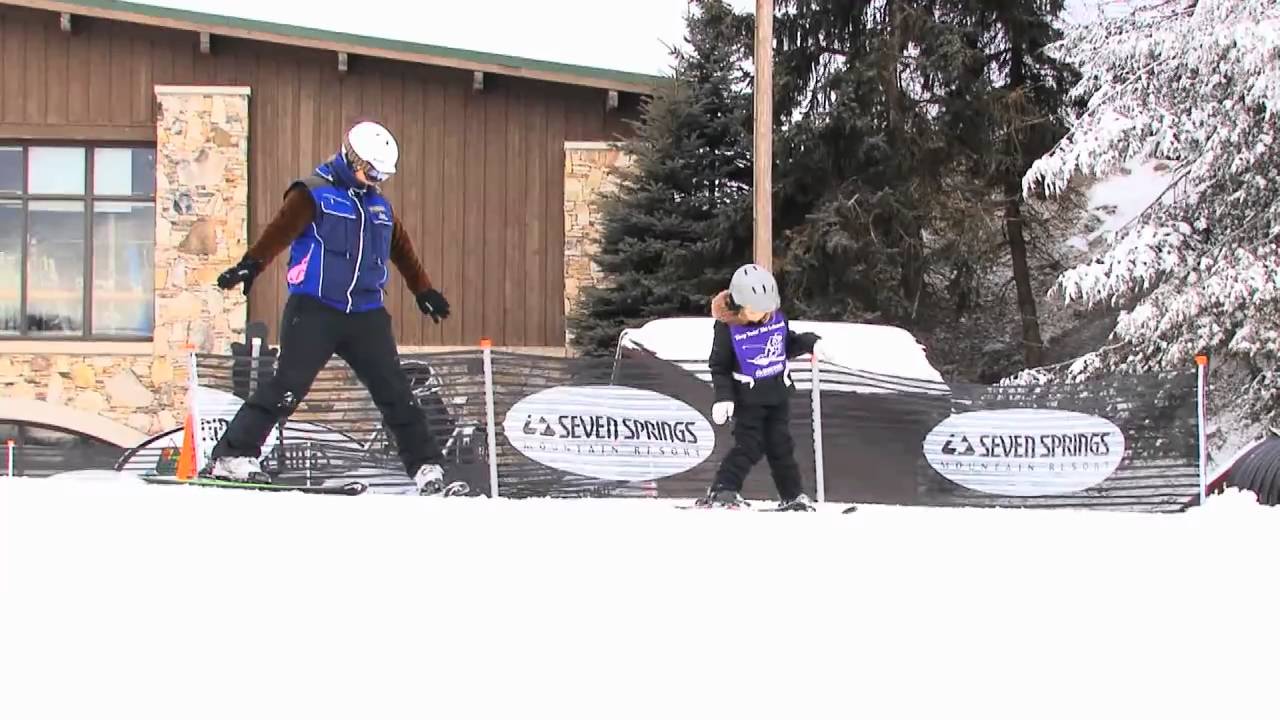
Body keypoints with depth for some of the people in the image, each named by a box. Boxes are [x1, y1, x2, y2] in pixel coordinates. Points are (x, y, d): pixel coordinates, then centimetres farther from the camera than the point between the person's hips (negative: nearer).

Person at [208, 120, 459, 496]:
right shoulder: (314, 194, -3)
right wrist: (251, 264, -35)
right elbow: (280, 229, -19)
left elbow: (401, 248, 32)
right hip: (314, 309, -6)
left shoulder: (379, 205, 19)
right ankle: (232, 455, -8)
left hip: (366, 314, 6)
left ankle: (425, 465, 10)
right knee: (288, 385, -13)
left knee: (395, 390, 2)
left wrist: (423, 289, 37)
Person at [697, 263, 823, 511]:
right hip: (748, 399, -5)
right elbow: (719, 367, -10)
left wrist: (810, 342, -2)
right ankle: (722, 490, -5)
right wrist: (723, 397, -19)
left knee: (781, 446, 8)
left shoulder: (777, 316, -3)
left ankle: (792, 496, 16)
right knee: (749, 446, -11)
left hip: (778, 394, 5)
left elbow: (788, 345, 15)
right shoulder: (727, 328, -16)